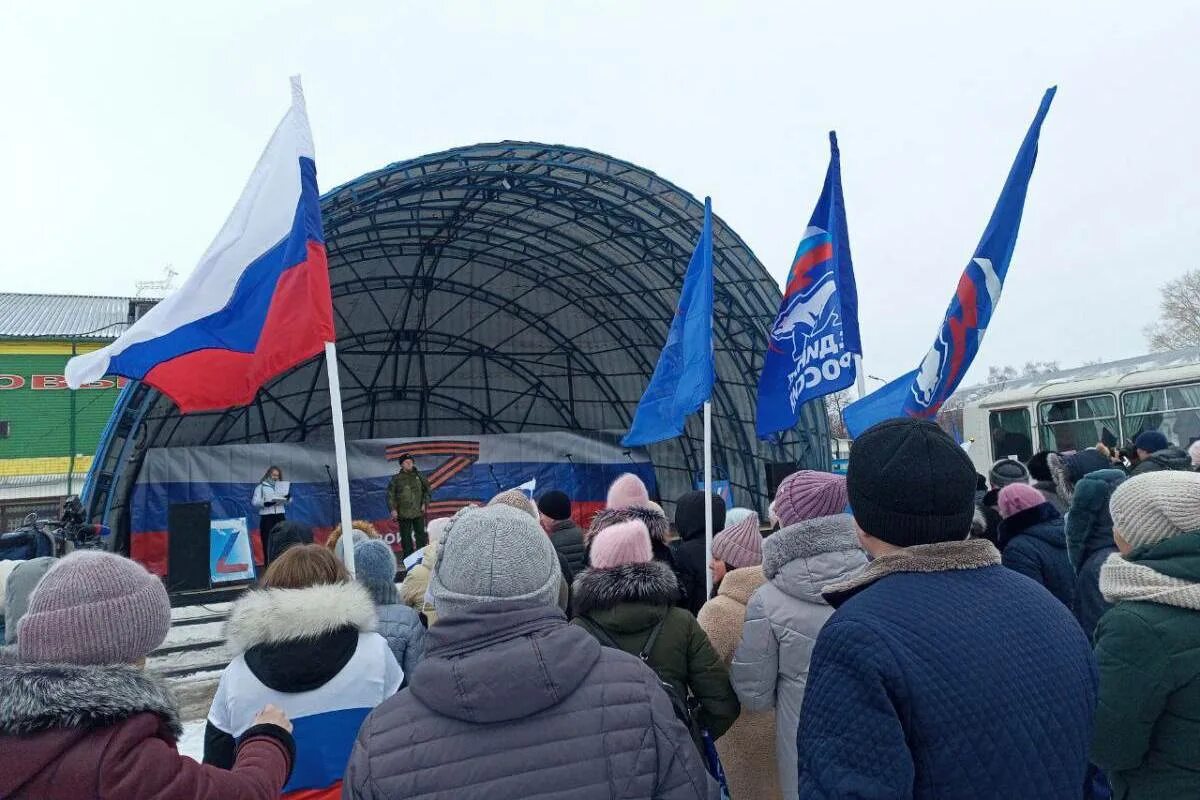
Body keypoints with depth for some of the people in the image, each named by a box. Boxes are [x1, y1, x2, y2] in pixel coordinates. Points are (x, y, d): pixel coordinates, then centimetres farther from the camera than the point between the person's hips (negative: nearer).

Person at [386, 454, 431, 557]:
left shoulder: (419, 476, 9)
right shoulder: (396, 479, 4)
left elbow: (427, 491, 15)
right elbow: (390, 495, 4)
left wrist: (425, 503, 3)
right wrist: (393, 509, -5)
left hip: (418, 512, 1)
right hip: (403, 514, -1)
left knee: (420, 535, 2)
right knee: (406, 537, 3)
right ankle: (408, 558, 11)